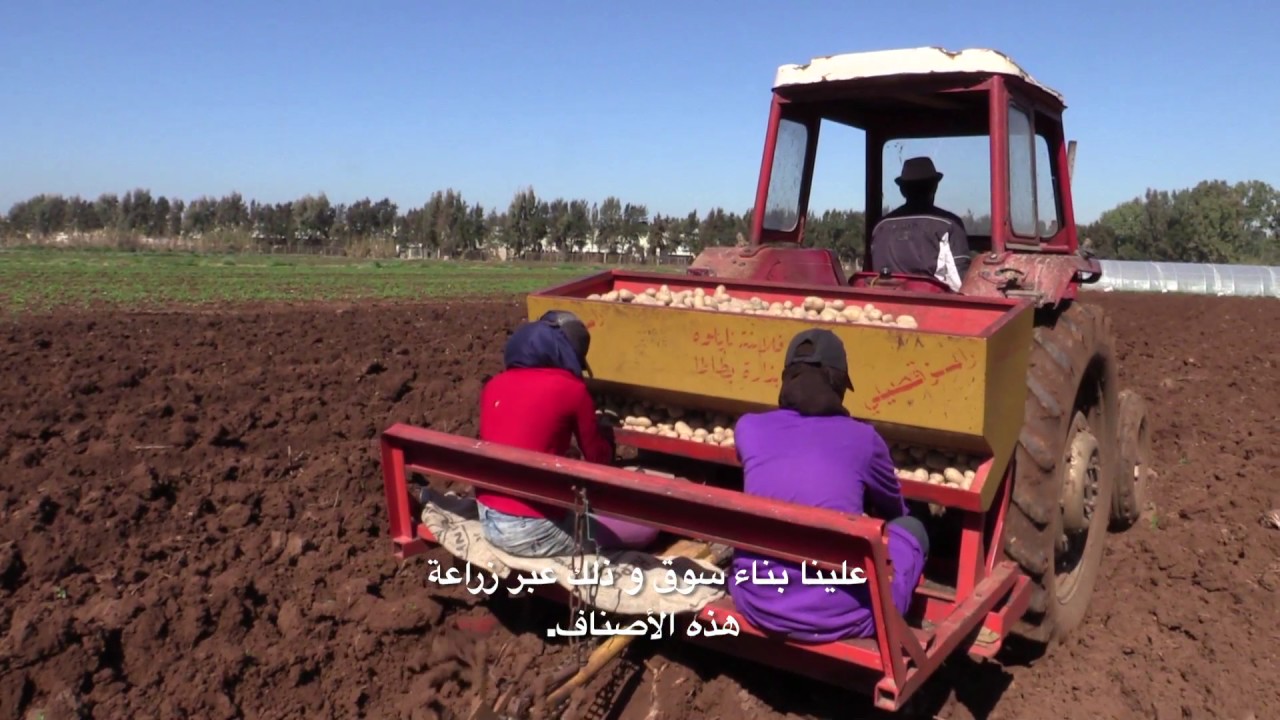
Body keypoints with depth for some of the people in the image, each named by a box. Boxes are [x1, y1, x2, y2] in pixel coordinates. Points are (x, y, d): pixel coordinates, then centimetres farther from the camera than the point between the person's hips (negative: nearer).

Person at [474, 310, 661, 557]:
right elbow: (598, 460, 4)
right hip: (532, 532, -7)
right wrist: (604, 434, 25)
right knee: (645, 527, 6)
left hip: (488, 520, 7)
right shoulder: (570, 388, -10)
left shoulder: (494, 384, 8)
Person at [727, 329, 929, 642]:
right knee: (910, 528, 22)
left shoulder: (748, 428, 2)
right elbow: (894, 508, 19)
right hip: (836, 616, -2)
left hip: (756, 605, 3)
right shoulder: (862, 438, -3)